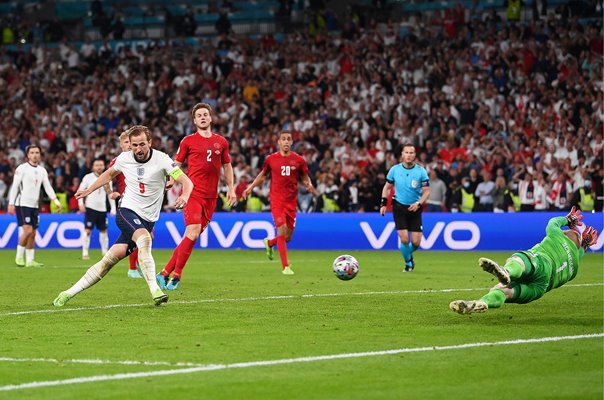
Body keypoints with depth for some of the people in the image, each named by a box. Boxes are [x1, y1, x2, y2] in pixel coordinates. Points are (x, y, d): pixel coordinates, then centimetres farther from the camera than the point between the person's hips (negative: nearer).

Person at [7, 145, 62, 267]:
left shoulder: (42, 170, 12)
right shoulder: (22, 168, -5)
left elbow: (48, 187, 10)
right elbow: (15, 187, -6)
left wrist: (56, 200, -4)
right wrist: (11, 203, -11)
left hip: (34, 205, 6)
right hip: (23, 204, -6)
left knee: (33, 233, 5)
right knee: (27, 230, -17)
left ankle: (30, 260, 10)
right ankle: (19, 257, -4)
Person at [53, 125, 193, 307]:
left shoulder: (161, 159, -10)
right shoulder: (124, 159, -1)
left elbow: (187, 182, -16)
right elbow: (110, 174, 22)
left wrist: (184, 196, -37)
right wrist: (88, 190, 26)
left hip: (147, 219, 0)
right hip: (127, 210, 0)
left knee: (112, 257, -10)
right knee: (144, 238, -32)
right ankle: (154, 290, -33)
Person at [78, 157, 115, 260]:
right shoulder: (88, 177, -3)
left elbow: (110, 194, 12)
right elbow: (80, 191, -2)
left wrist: (113, 208, 6)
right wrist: (81, 204, -12)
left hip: (102, 209, 4)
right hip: (90, 207, -4)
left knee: (103, 231, 8)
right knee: (87, 230, -9)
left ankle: (105, 252, 20)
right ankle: (85, 253, -4)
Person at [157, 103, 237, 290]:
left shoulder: (221, 142, 12)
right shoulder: (188, 141, 3)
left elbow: (227, 166, 22)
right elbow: (176, 165, 8)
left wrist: (231, 188, 15)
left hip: (211, 197, 4)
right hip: (193, 193, -4)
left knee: (191, 236, 3)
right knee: (193, 232, -19)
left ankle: (165, 273, 10)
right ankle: (176, 275, -9)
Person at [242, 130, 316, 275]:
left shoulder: (299, 160, 2)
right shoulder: (271, 159, 1)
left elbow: (305, 177, 11)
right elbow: (263, 175, 17)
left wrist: (309, 185, -10)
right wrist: (251, 187, 9)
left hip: (291, 201, 2)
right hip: (276, 200, -2)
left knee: (288, 236, 6)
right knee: (282, 230, -16)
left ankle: (269, 243, 40)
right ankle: (285, 267, -9)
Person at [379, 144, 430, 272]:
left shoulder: (421, 171, -5)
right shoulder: (395, 169, -1)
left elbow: (426, 191, -3)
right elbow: (387, 187, 10)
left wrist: (418, 203, -19)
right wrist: (383, 204, -1)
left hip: (415, 209, 0)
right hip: (399, 207, 0)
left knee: (416, 242, -3)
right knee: (404, 239, -10)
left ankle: (408, 254, 32)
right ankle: (408, 262, 16)